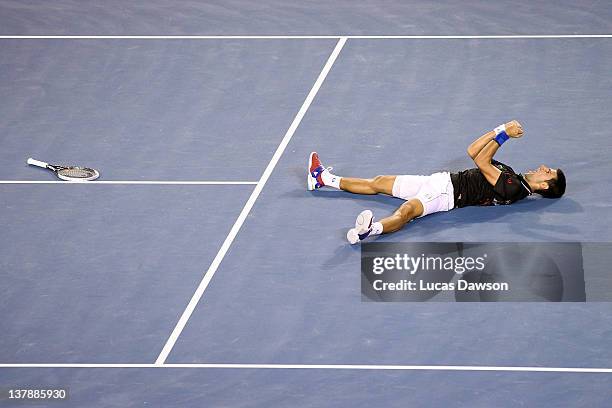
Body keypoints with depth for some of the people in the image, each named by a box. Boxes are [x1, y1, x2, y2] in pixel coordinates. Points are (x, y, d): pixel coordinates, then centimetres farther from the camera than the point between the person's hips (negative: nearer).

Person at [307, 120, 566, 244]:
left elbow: (480, 161, -18)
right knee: (379, 183, 12)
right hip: (442, 179, 10)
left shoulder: (513, 189, -11)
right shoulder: (510, 174, 18)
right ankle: (323, 179, 20)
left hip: (447, 194, -10)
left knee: (407, 210, -41)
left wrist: (504, 134, -14)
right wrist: (501, 130, 7)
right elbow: (473, 151, 17)